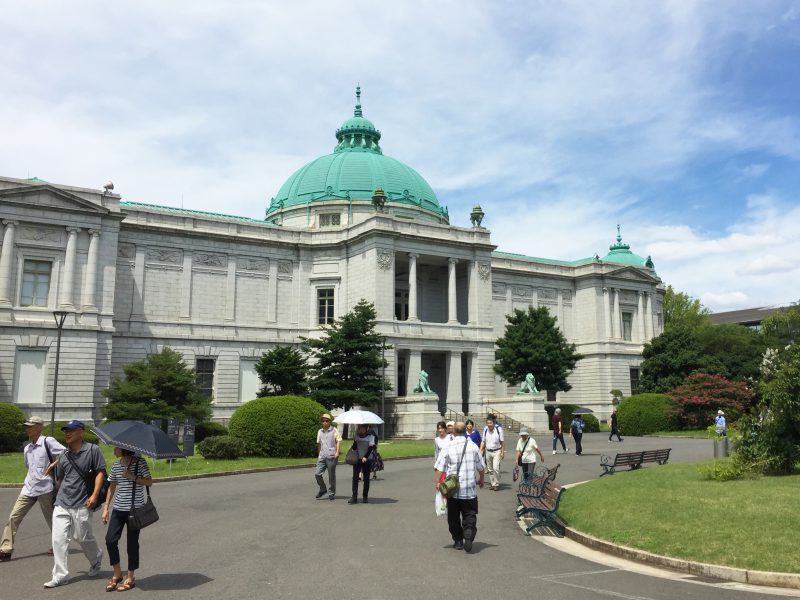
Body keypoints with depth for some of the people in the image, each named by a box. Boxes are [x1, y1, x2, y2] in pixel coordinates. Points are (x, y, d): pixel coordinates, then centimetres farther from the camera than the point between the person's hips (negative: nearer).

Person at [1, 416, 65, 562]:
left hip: (45, 488, -6)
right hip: (28, 489, 6)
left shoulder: (47, 442, -10)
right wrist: (29, 480, 17)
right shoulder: (27, 448, 12)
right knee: (13, 517, -2)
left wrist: (53, 464, -19)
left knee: (52, 519, 8)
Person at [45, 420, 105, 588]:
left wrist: (95, 495, -14)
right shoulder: (64, 455, 12)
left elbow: (100, 472, -6)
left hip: (82, 505, -5)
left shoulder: (92, 450, -4)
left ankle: (96, 561, 32)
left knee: (84, 538, 4)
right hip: (62, 504, 5)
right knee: (59, 539, -2)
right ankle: (60, 575, 6)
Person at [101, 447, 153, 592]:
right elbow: (112, 486, 13)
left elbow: (149, 482, -9)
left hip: (135, 509, -4)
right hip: (118, 508, 4)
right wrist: (106, 508, 10)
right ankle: (117, 574, 14)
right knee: (110, 540, -5)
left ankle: (130, 577, 16)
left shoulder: (140, 463, -8)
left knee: (132, 542, 2)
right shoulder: (116, 465, 6)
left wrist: (132, 477, -22)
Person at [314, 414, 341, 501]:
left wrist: (337, 452, -14)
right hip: (322, 456, 4)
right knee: (317, 474, -6)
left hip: (331, 456, -4)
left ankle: (331, 493, 15)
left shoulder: (334, 430, 1)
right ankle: (323, 489, 15)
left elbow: (338, 441, -3)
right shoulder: (320, 431, 16)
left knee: (331, 476, 3)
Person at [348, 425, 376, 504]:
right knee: (355, 477, -6)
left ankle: (365, 497, 14)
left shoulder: (371, 437, -3)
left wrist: (366, 457, -25)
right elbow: (354, 445, 16)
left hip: (367, 460, -3)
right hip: (357, 459, 3)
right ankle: (354, 497, -5)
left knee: (366, 478, 4)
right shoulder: (357, 436, 10)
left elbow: (371, 447, -13)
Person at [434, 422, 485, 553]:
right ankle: (468, 537, -16)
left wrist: (438, 482, 1)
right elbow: (481, 467, 8)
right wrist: (481, 479, 23)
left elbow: (439, 468, -9)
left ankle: (458, 541, 18)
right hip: (469, 488, 0)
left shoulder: (448, 448, -6)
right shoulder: (473, 447, -1)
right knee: (469, 515, 6)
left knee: (454, 517, 14)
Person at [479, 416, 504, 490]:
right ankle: (492, 484, 20)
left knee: (495, 468, -14)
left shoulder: (498, 429, -9)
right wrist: (481, 451, 4)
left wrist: (502, 452, -5)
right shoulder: (485, 430, 2)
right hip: (488, 451, 4)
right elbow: (483, 442, 11)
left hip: (497, 451, -4)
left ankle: (496, 484, -1)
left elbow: (502, 442, -3)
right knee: (490, 469, 9)